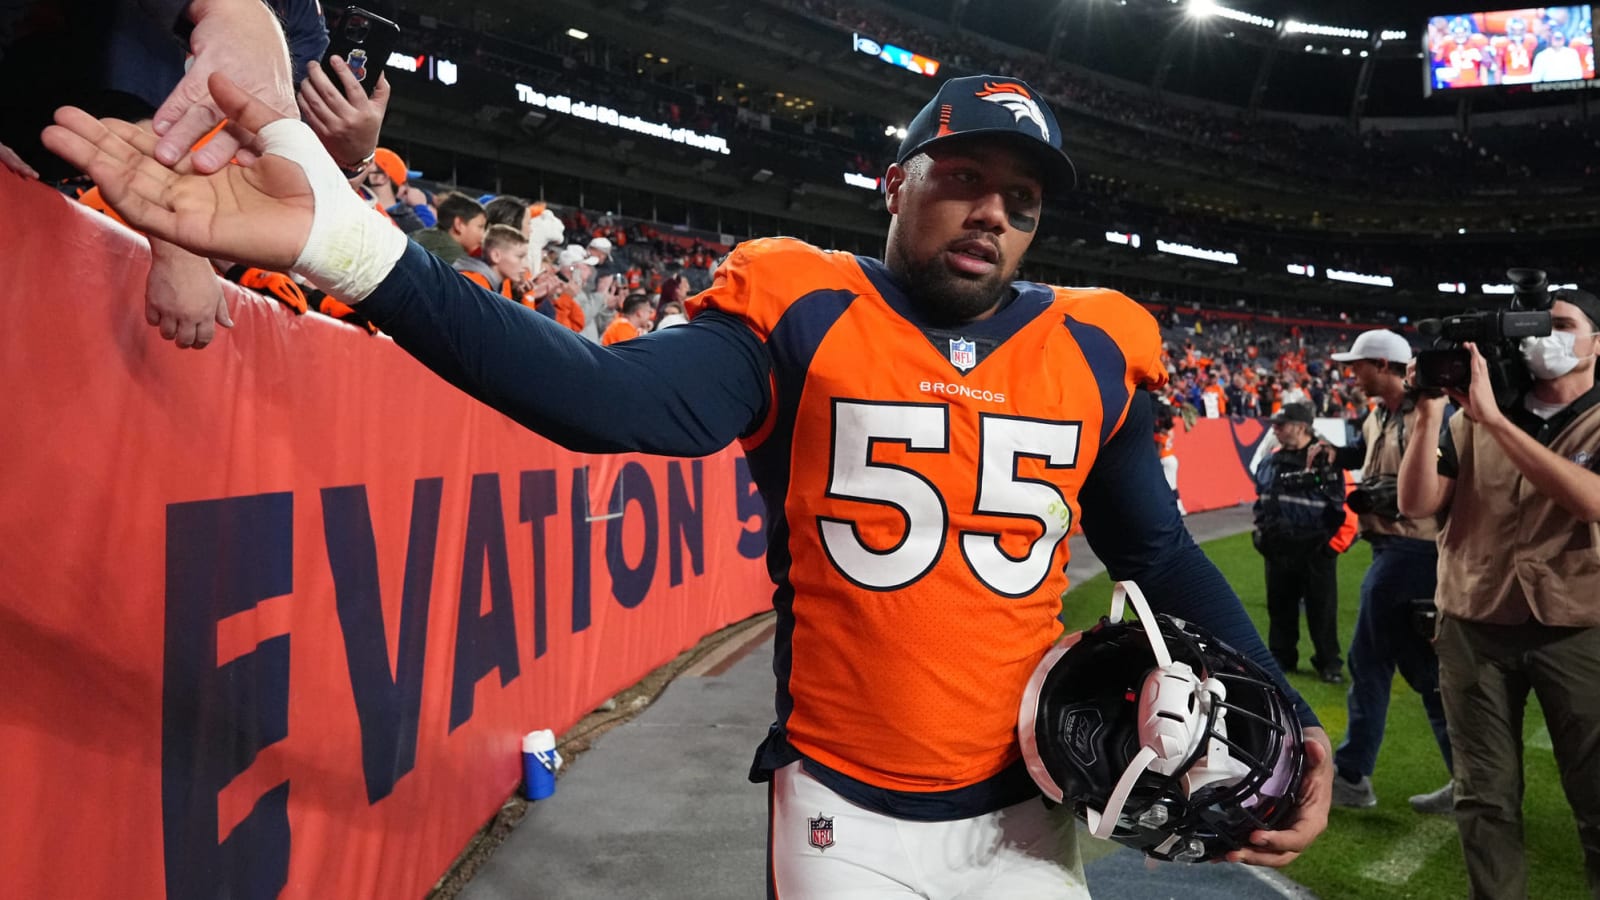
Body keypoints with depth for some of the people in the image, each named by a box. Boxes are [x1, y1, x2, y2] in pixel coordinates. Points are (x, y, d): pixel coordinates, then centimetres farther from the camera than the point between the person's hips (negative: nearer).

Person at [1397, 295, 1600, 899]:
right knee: (1485, 797, 9)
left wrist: (1493, 417, -24)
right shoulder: (1472, 418, 6)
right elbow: (1417, 504, -4)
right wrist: (1429, 412, -14)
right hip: (1474, 625, 2)